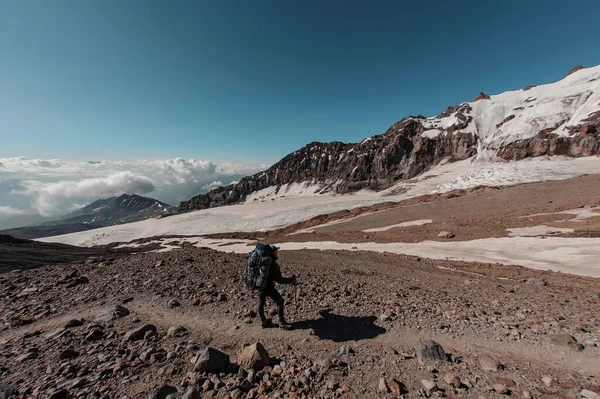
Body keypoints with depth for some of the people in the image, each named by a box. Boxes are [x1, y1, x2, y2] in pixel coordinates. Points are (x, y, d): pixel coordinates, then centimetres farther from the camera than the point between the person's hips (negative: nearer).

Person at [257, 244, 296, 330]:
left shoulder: (261, 260, -4)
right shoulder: (273, 264, -26)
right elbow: (279, 280, -22)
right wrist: (290, 280, -10)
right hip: (268, 287, -7)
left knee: (261, 303, 22)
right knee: (280, 301, 10)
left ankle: (263, 322, 41)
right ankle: (282, 323, 19)